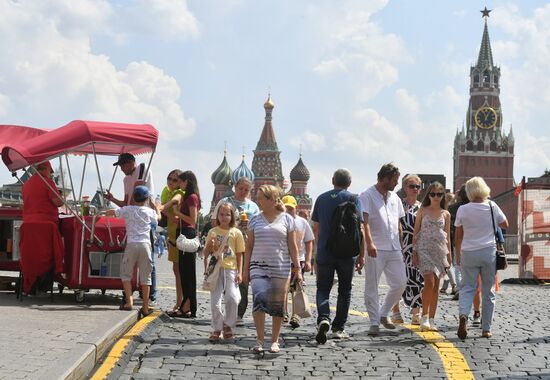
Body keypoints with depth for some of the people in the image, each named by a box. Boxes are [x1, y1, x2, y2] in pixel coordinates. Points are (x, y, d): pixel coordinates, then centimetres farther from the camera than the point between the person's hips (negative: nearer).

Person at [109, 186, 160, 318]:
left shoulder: (127, 209, 5)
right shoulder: (149, 211, 10)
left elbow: (109, 212, 8)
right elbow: (158, 217, 31)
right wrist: (156, 207, 51)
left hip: (131, 244, -1)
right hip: (146, 244, 1)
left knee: (126, 274, 11)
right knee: (145, 277, 5)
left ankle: (129, 302, -6)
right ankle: (145, 308, 5)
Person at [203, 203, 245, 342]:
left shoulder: (236, 233, 3)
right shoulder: (213, 232, 7)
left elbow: (239, 255, 4)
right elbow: (206, 253, 13)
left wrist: (239, 273, -2)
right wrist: (209, 246, -9)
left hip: (230, 269, -2)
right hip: (215, 269, 2)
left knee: (232, 298, -15)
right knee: (215, 301, 1)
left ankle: (227, 325, 5)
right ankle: (217, 329, 14)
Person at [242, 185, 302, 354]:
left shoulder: (286, 219, 4)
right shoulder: (255, 220, 9)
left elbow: (292, 247, 5)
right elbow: (249, 246, 12)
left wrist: (297, 268, 1)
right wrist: (246, 270, 7)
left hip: (281, 269, 0)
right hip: (258, 267, 1)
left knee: (278, 306, 4)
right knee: (259, 300, -18)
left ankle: (274, 341, 16)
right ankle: (259, 340, -12)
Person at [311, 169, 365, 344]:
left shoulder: (321, 198, 6)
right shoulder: (352, 199, -4)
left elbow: (315, 228, 12)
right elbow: (359, 228, -8)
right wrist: (361, 254, -2)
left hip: (324, 252, 2)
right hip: (347, 254, -1)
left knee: (323, 289, 7)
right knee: (344, 290, 12)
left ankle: (323, 318, -18)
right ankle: (338, 328, 13)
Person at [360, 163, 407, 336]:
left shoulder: (394, 198, 16)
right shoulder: (367, 196, -6)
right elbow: (364, 221, -17)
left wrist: (400, 246, 18)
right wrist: (370, 243, -29)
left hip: (394, 250, 6)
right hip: (375, 250, -6)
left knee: (400, 283, 3)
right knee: (372, 287, -1)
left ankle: (383, 314, 20)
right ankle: (374, 322, 6)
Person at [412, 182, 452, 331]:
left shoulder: (446, 214, 11)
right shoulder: (423, 211, 4)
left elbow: (447, 236, 14)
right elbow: (416, 233, 4)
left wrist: (449, 255, 10)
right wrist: (414, 252, -3)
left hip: (440, 250, 3)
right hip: (424, 249, -3)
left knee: (436, 285, 4)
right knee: (429, 282, -17)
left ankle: (431, 319, 10)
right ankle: (424, 317, -10)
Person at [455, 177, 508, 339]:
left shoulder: (463, 210, -4)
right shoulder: (492, 206, -4)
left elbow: (458, 235, 2)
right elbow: (505, 224, 11)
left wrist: (458, 255, 13)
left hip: (468, 253, 0)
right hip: (489, 251, 0)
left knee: (467, 287, 6)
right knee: (488, 291, 9)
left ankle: (463, 314, -23)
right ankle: (486, 329, 12)